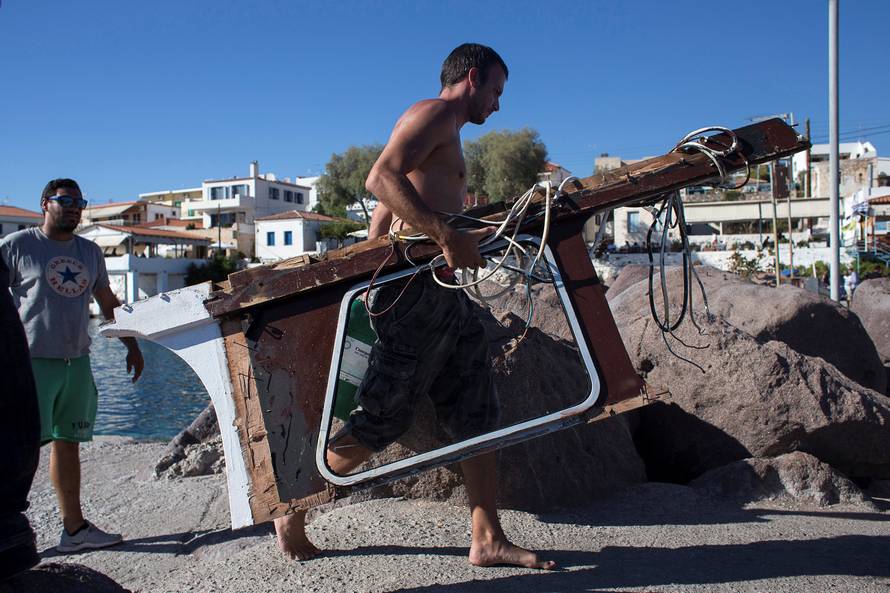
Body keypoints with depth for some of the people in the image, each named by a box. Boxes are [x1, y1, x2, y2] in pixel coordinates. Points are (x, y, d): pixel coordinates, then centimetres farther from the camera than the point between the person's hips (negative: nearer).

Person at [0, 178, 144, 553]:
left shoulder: (90, 253, 15)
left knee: (68, 442, 10)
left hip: (77, 361, 5)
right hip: (32, 360, -5)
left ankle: (74, 528, 16)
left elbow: (108, 304, 22)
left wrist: (132, 346, 20)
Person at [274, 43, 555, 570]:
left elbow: (384, 216, 27)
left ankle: (488, 539, 13)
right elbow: (382, 179, -22)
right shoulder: (433, 114, -3)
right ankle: (294, 510, 16)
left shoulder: (447, 138, 27)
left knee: (478, 414, 7)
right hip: (416, 289, -10)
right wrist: (448, 236, -29)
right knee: (378, 421, -3)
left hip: (445, 294, 10)